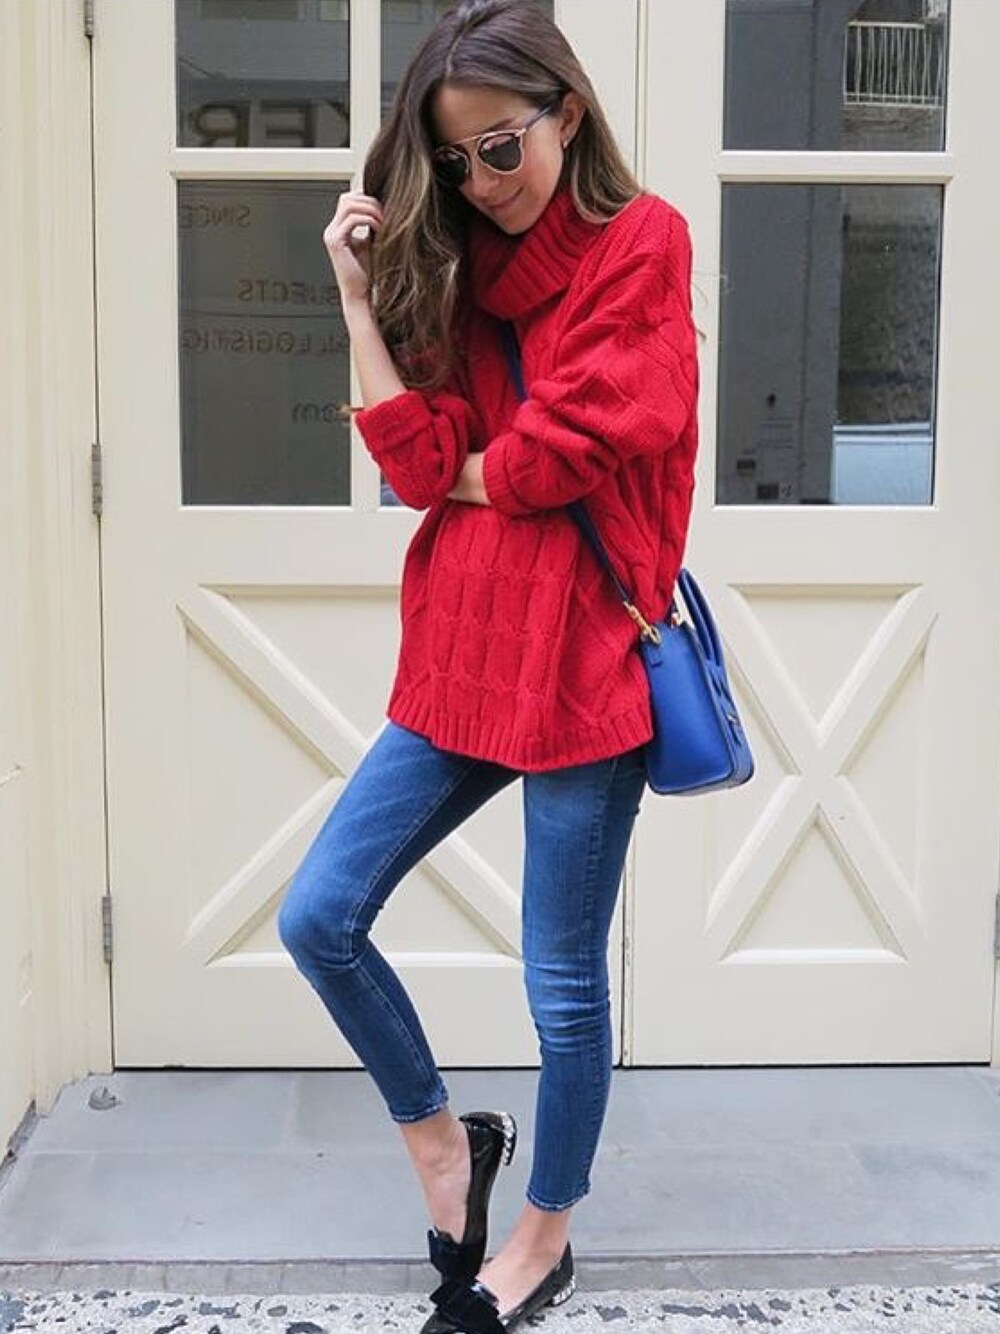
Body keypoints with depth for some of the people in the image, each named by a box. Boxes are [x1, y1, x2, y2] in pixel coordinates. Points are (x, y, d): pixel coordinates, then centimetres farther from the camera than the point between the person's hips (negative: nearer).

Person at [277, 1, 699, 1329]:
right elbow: (419, 462, -1)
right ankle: (442, 1136, 29)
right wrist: (360, 291, -3)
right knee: (318, 921, 4)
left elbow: (570, 446, -14)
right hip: (462, 656, 6)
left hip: (583, 659, -6)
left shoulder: (642, 242, -4)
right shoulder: (462, 268, 12)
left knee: (565, 984, 7)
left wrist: (464, 477, 2)